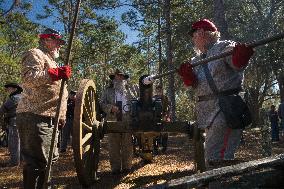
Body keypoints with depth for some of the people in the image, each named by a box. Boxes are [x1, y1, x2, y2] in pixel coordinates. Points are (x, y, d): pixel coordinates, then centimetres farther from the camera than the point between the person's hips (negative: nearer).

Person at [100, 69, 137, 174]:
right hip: (113, 121, 0)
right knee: (114, 146, 0)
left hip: (128, 121, 0)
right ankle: (115, 167, 8)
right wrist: (111, 107, -10)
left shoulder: (130, 90, 18)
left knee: (127, 145, 1)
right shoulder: (108, 91, 16)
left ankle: (127, 166, 10)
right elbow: (102, 104, 8)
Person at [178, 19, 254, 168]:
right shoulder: (196, 60, 18)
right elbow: (193, 84, 7)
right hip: (207, 111, 8)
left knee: (215, 157, -17)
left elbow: (237, 64, -20)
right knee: (210, 157, 20)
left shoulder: (224, 47, -2)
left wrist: (241, 55, -43)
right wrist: (187, 75, -15)